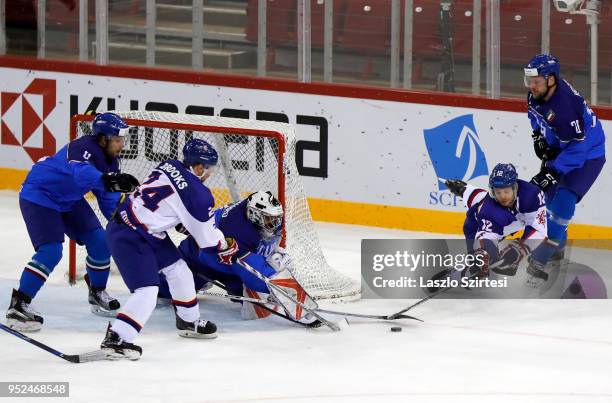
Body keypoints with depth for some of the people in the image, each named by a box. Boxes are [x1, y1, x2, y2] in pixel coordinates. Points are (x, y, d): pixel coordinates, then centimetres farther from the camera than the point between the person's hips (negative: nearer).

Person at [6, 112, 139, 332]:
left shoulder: (110, 161, -1)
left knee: (100, 241, 4)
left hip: (68, 200, 9)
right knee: (51, 251, -22)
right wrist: (108, 181, -71)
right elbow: (82, 173, -54)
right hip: (38, 196, -9)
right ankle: (18, 305, -18)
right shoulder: (82, 149, -31)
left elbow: (109, 199, 8)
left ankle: (97, 293, 27)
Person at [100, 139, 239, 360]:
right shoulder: (195, 193, -20)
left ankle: (189, 321, 39)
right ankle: (115, 339, -21)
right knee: (147, 291, -16)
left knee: (178, 269, 21)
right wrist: (226, 246, 14)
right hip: (129, 239, -10)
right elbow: (206, 237, -7)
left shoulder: (170, 166, 3)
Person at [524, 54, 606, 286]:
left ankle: (540, 262, -21)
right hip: (559, 149, 9)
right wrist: (538, 136, 0)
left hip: (588, 155, -9)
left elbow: (577, 148, -33)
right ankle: (557, 246, 41)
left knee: (564, 200, -21)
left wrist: (552, 172, -32)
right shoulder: (537, 93, -12)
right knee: (551, 195, 18)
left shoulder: (567, 104, -37)